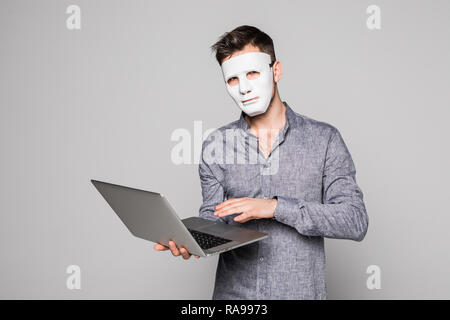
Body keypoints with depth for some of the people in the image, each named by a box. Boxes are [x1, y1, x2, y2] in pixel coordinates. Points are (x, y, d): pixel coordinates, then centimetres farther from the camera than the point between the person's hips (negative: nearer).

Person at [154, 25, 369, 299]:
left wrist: (277, 207, -21)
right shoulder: (215, 146, 0)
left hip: (301, 290, -1)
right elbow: (213, 220, 2)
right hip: (233, 292, 2)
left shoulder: (324, 139, -6)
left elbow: (355, 221, -12)